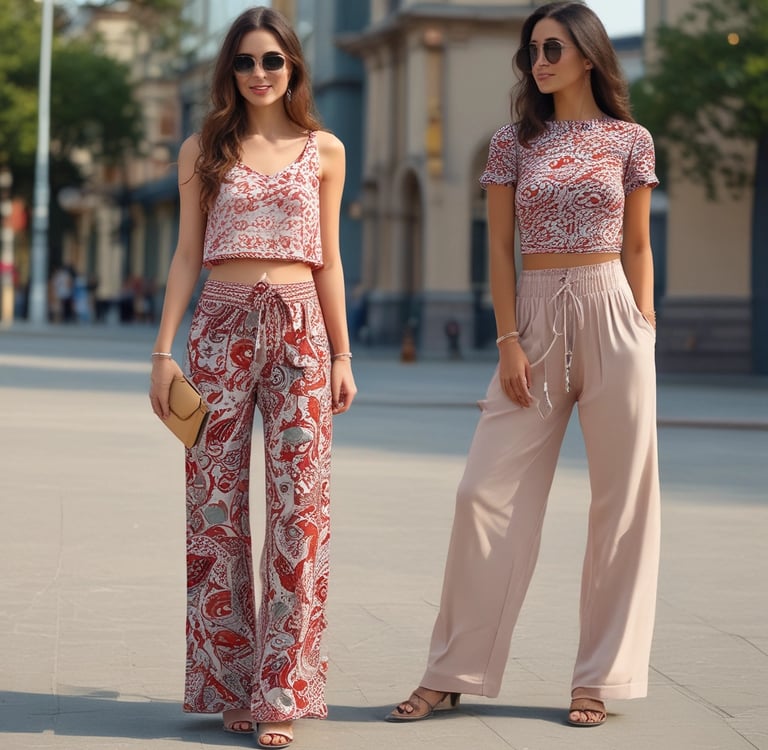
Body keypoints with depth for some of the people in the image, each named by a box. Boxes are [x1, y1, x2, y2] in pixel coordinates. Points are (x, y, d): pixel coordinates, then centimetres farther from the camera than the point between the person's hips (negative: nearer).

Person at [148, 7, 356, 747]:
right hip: (222, 327, 0)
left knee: (299, 504, -6)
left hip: (299, 329, 0)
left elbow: (327, 260, 12)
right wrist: (163, 350, 0)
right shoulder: (202, 151, 9)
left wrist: (342, 356, 7)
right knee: (216, 505, 0)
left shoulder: (323, 151, 10)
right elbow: (187, 255, 8)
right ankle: (228, 683, 10)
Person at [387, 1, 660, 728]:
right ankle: (453, 673, 6)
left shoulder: (631, 141, 6)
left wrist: (644, 333, 1)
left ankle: (598, 675, 11)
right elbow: (500, 250, 4)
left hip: (611, 315, -1)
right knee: (486, 494, -2)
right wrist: (509, 341, -5)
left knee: (621, 499, 1)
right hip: (534, 319, 1)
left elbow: (638, 247, 8)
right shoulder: (514, 142, 7)